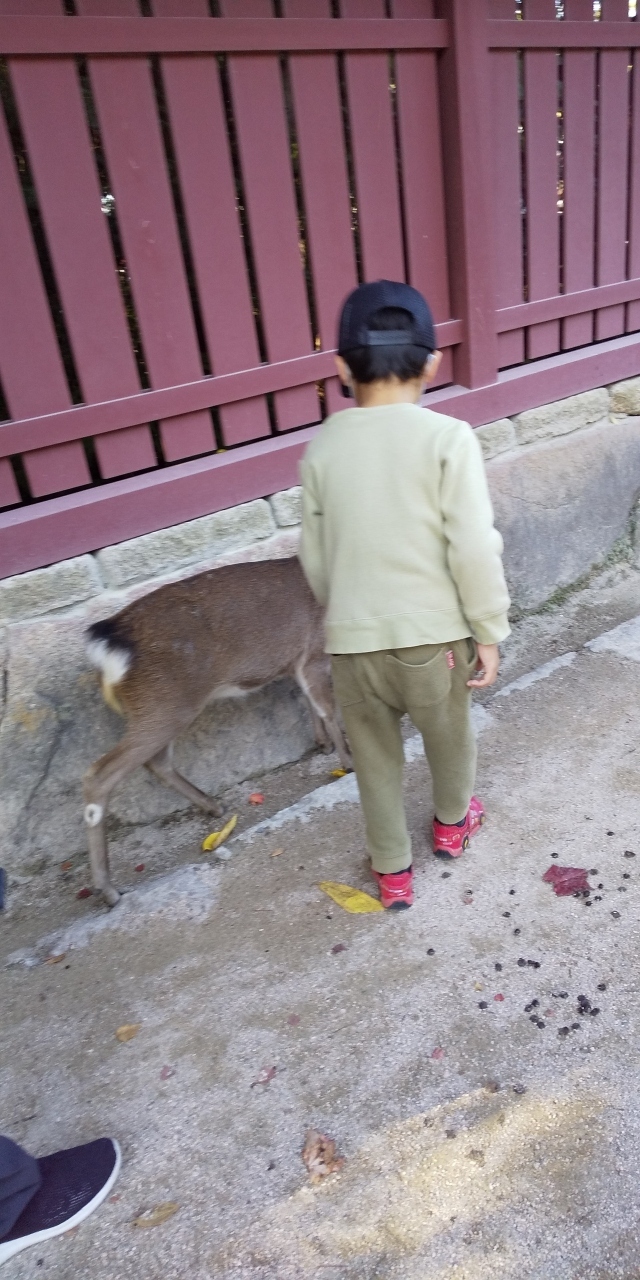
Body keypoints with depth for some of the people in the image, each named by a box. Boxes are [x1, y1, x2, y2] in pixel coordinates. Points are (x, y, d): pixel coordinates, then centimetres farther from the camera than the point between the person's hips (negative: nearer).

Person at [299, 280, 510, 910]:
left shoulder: (321, 447, -4)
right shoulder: (447, 438, -14)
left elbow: (315, 556, 4)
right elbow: (474, 550, -15)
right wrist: (489, 631, -3)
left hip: (352, 640, 2)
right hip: (433, 633, -1)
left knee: (375, 755, 20)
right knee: (449, 737, 26)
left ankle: (392, 871, 34)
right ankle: (451, 824, 51)